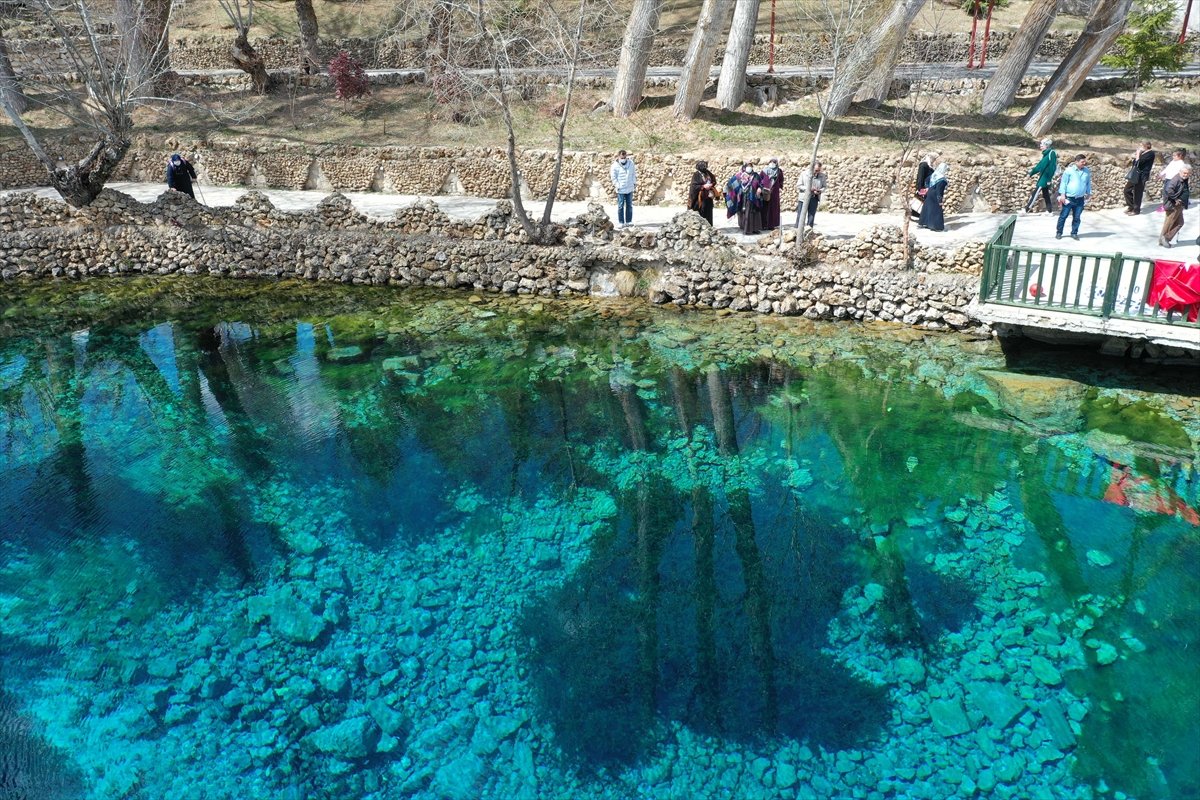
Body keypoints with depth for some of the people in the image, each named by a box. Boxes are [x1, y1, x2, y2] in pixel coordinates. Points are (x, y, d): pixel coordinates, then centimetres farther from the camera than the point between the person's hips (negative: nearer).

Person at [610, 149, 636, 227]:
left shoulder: (631, 163, 3)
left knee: (629, 206, 8)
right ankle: (621, 222, 4)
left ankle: (628, 222, 16)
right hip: (620, 189, -4)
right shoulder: (615, 165, -8)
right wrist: (617, 185, -11)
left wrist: (634, 182, 9)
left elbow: (634, 173, 14)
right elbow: (613, 177, -4)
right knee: (621, 206, -3)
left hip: (630, 188, 4)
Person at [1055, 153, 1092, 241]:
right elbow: (1064, 182, -5)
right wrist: (1062, 194, -10)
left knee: (1077, 217, 6)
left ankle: (1074, 233, 16)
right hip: (1068, 198, -3)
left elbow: (1088, 183, 17)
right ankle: (1059, 232, 12)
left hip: (1080, 199, 3)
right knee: (1063, 216, 2)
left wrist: (1088, 193, 18)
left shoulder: (1087, 171, 6)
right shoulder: (1069, 170, -6)